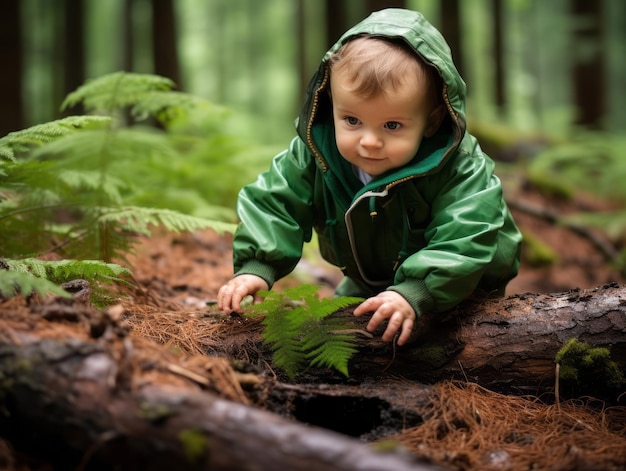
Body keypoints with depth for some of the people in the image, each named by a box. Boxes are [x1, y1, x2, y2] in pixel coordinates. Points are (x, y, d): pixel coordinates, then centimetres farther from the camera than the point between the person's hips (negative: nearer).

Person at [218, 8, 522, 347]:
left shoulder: (460, 169, -36)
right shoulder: (314, 153, -25)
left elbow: (463, 241, -42)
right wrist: (254, 267, -35)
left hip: (455, 286, -4)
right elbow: (274, 203, -19)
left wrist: (413, 293, -56)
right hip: (367, 281, 4)